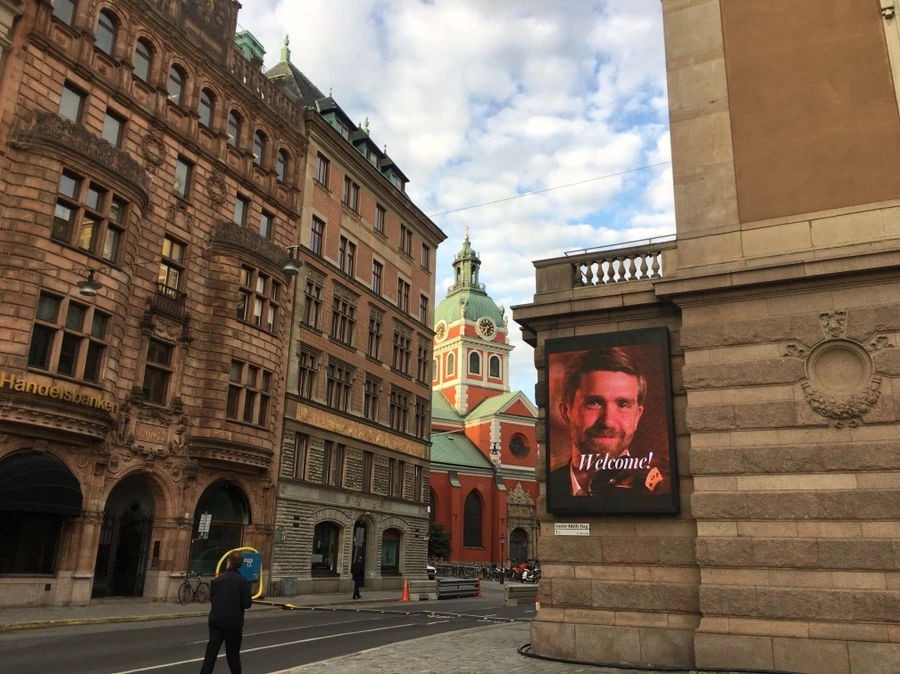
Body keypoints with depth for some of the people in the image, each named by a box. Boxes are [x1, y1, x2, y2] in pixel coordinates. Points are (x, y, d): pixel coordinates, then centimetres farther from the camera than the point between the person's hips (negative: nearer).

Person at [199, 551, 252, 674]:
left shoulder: (217, 579, 1)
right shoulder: (243, 581, -10)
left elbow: (211, 599, 11)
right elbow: (247, 604, -11)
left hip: (216, 621, 3)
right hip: (233, 623, -3)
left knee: (210, 654, 5)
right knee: (233, 655, 11)